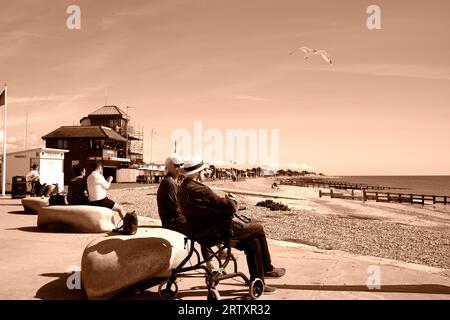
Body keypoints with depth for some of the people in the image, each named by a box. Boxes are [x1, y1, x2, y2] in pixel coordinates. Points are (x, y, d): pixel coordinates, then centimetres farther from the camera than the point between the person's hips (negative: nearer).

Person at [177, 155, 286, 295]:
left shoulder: (183, 188, 7)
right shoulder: (198, 190, -26)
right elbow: (229, 207, -23)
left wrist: (225, 200, 7)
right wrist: (233, 201, 0)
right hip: (215, 233, -10)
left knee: (253, 242, 16)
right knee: (258, 229, 3)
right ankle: (267, 269, 21)